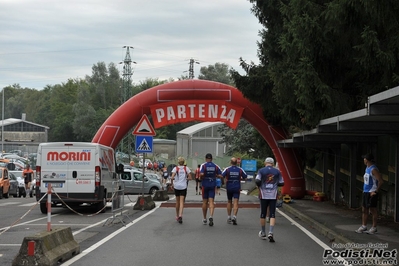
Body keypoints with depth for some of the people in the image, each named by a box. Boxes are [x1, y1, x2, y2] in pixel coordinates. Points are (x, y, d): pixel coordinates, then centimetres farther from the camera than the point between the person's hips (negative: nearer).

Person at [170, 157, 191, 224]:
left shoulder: (175, 168, -4)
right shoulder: (186, 168, -1)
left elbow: (172, 177, -15)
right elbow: (190, 177, -3)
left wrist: (172, 184, 0)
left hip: (176, 186, 1)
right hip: (184, 186, -1)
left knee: (177, 201, 15)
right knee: (182, 202, -4)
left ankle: (177, 216, 26)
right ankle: (180, 215, -23)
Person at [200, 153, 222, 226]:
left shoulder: (203, 165, -6)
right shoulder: (215, 166, 2)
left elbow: (201, 174, -22)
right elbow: (220, 175, -2)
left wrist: (201, 178, -2)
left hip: (205, 185, -1)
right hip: (212, 185, 1)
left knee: (205, 202, 9)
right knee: (211, 201, -2)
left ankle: (204, 219, 17)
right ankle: (211, 216, -24)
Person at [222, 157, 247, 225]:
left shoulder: (227, 169, -6)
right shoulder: (240, 169, -1)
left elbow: (222, 176, -16)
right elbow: (245, 178, 2)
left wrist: (225, 181, 1)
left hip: (229, 188, 1)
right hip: (237, 188, -1)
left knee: (229, 202, 16)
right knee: (236, 203, -4)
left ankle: (229, 217, 19)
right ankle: (234, 216, -21)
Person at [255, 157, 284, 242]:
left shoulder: (261, 170, -2)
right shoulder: (277, 171, 3)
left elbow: (257, 181, -12)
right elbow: (281, 183, 5)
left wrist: (259, 186, 8)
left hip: (263, 195, 0)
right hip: (273, 196, 0)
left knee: (263, 214, 10)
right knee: (272, 214, -1)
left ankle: (263, 233, 21)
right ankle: (270, 233, -16)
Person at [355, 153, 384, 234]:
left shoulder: (373, 169, -17)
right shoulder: (367, 168, 13)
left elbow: (381, 181, -22)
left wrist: (376, 191, -17)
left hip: (372, 193, -10)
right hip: (366, 192, 10)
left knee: (373, 210, -1)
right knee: (364, 210, 12)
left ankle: (374, 228, 7)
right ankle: (364, 226, 18)